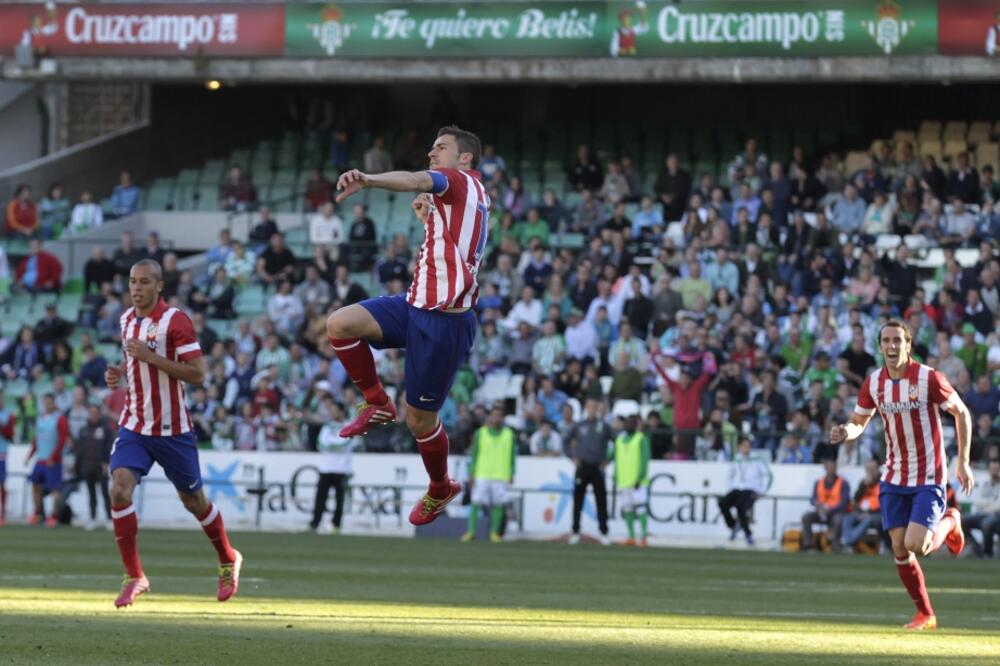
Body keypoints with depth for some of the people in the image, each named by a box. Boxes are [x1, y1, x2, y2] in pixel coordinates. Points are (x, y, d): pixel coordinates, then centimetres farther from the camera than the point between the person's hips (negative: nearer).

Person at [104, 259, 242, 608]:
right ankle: (134, 576, -10)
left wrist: (151, 357, -25)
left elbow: (197, 373, -19)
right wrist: (120, 373, 4)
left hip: (172, 428, -5)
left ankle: (228, 561, 36)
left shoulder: (175, 321, -14)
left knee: (193, 500, 10)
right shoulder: (127, 320, 7)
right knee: (120, 488, -17)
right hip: (134, 425, 5)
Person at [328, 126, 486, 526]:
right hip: (418, 305, 9)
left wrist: (368, 180, -51)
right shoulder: (458, 197, 20)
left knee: (420, 419, 2)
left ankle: (440, 489, 26)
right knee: (340, 324, -13)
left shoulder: (461, 180, -8)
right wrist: (428, 219, 25)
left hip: (444, 320, -9)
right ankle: (378, 404, 3)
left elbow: (416, 181, -33)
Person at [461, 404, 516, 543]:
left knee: (498, 504, 0)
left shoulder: (509, 434, 7)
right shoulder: (481, 433, 5)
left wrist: (511, 475, 4)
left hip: (501, 476, 1)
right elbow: (474, 454, 6)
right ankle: (471, 531, 1)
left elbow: (513, 455, 10)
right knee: (476, 502, -6)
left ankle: (494, 532, 9)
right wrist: (471, 474, 1)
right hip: (482, 474, -1)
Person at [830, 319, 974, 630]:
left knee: (916, 545, -17)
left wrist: (963, 462, -6)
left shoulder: (928, 378, -14)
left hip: (928, 478, -5)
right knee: (900, 551, 1)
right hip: (894, 477, 5)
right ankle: (924, 614, 20)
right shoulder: (874, 383, -1)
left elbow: (961, 412, -5)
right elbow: (858, 422, 10)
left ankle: (949, 521, 18)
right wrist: (845, 432, -15)